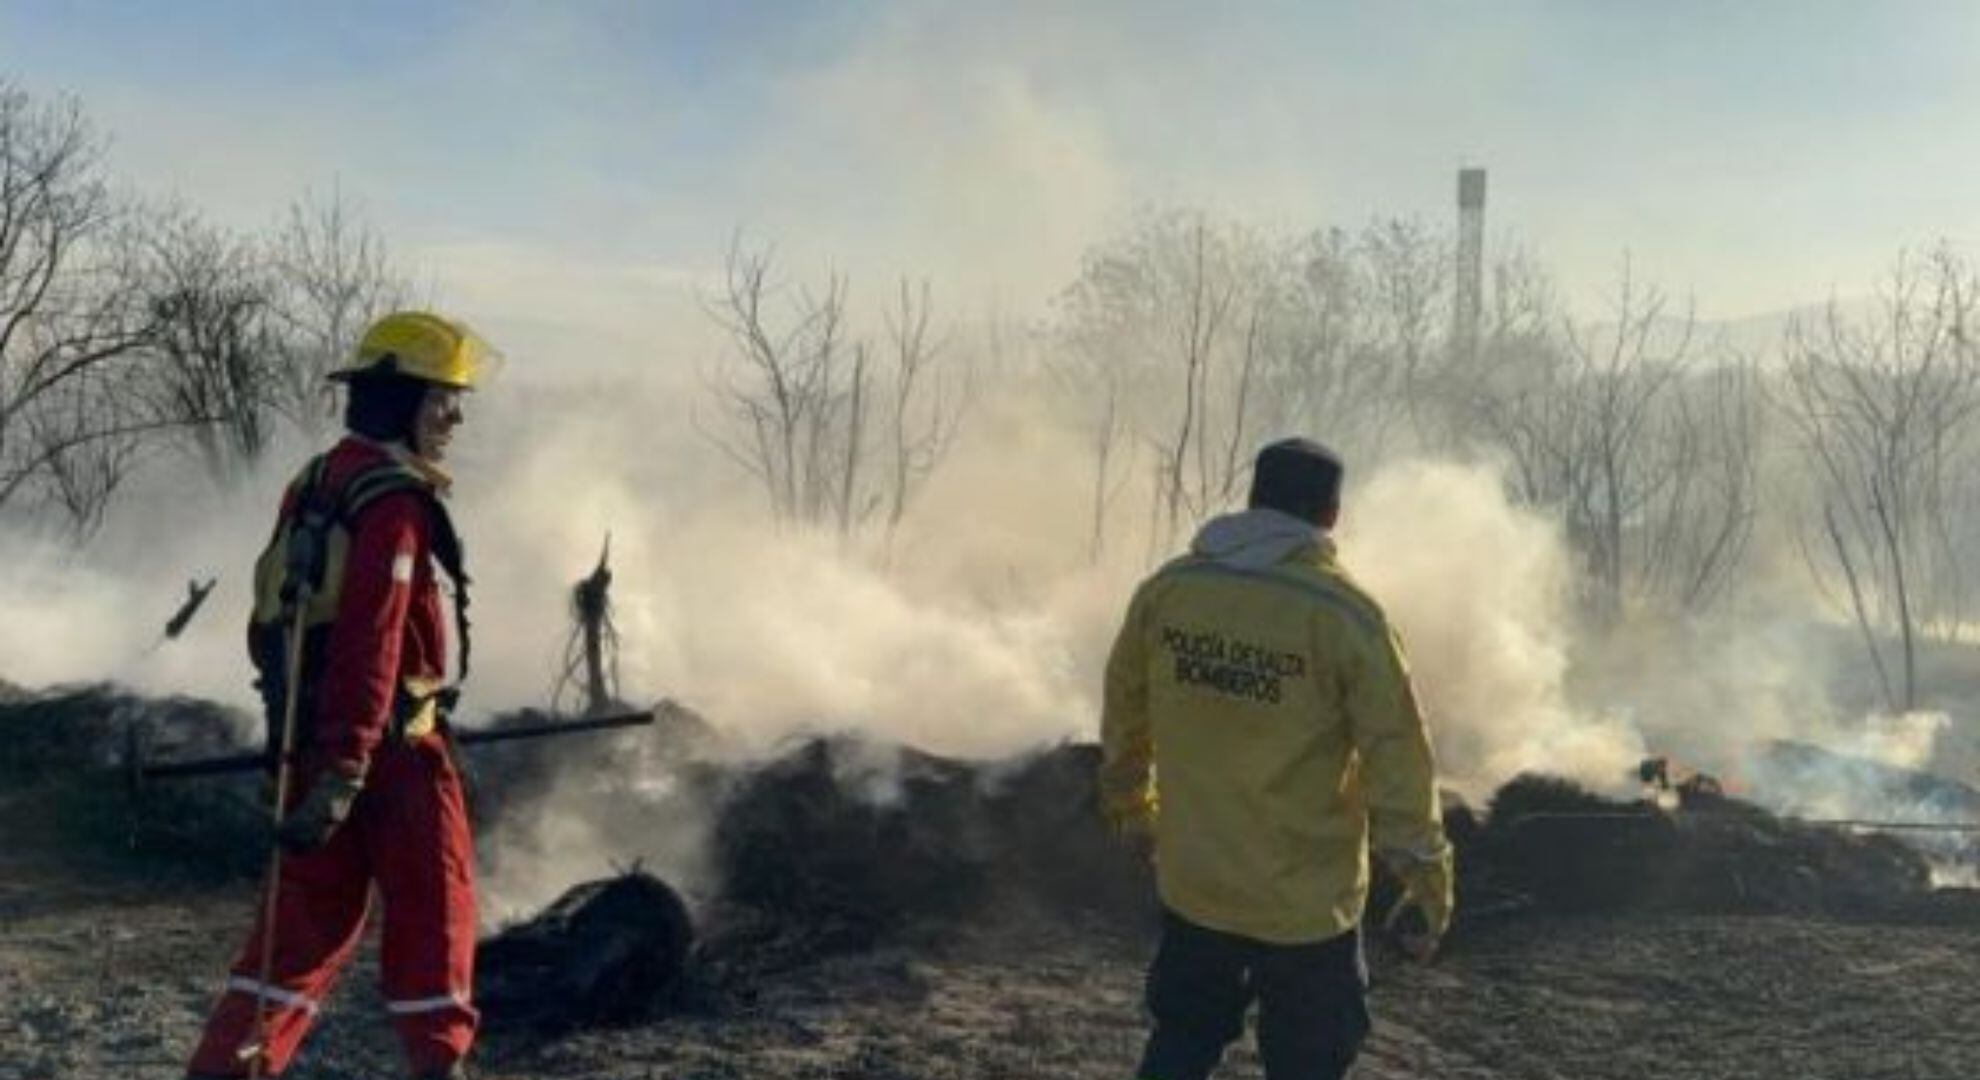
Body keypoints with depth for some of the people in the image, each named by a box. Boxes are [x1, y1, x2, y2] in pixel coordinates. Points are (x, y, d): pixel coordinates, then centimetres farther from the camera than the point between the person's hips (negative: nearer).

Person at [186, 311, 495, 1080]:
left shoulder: (315, 487, 13)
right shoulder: (394, 500, -15)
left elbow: (270, 621, 18)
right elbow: (370, 639, -23)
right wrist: (344, 771, -25)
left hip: (310, 733, 8)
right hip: (388, 744, -8)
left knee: (309, 912, 15)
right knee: (433, 904, 4)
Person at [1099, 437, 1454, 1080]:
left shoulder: (1165, 591, -4)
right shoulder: (1346, 616, -17)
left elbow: (1124, 716, 7)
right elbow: (1396, 757, -14)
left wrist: (1130, 807, 23)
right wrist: (1426, 877, -4)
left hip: (1192, 883, 4)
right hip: (1306, 899, -4)